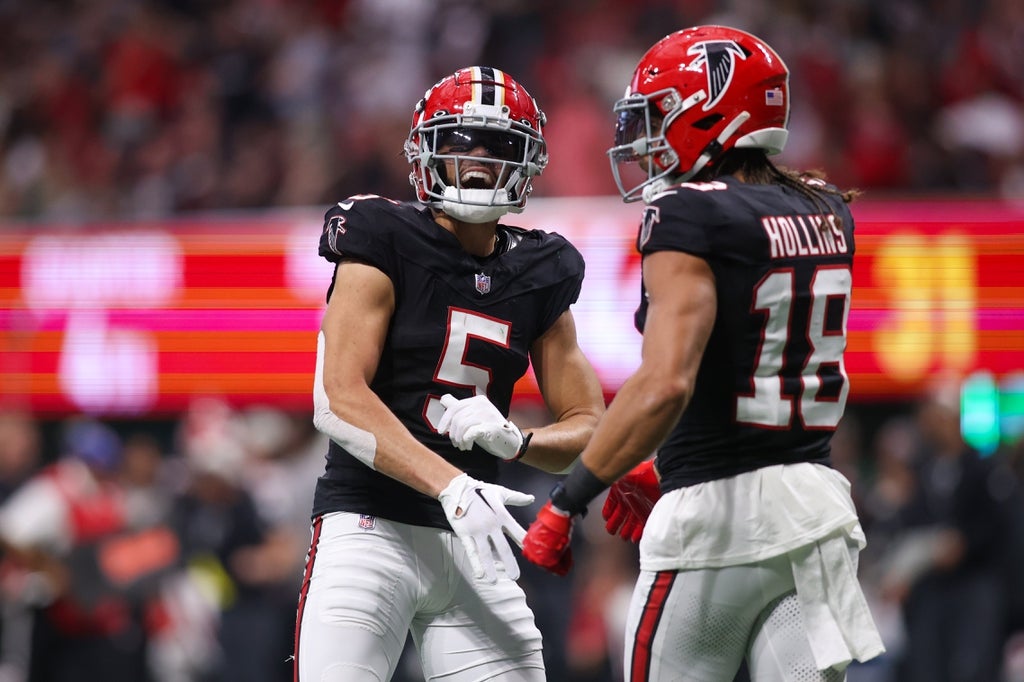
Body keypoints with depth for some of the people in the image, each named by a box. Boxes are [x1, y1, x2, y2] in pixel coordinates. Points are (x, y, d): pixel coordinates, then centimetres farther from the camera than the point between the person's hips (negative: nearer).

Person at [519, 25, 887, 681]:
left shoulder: (689, 218, -13)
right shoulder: (826, 215, 10)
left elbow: (665, 386, -23)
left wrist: (568, 500, -17)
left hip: (718, 518, -6)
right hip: (816, 498, 6)